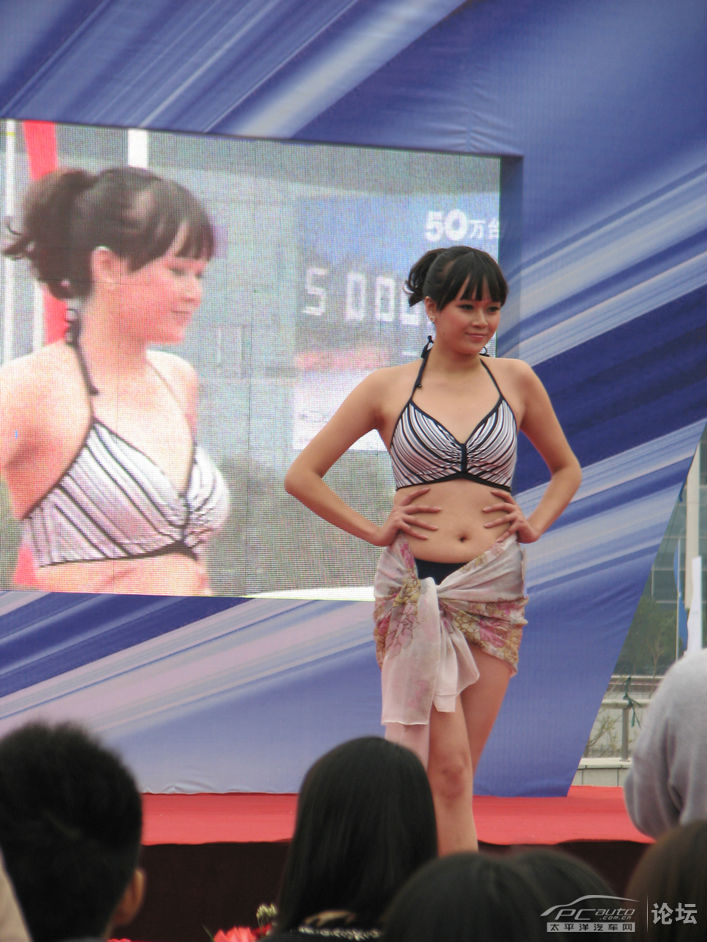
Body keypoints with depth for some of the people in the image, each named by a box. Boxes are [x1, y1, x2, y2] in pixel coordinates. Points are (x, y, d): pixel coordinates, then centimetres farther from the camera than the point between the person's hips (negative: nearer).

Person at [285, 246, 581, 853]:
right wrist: (374, 530, 0)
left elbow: (567, 469, 24)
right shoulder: (389, 387, 4)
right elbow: (303, 475, 8)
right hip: (416, 588, -3)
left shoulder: (515, 381, 10)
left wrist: (534, 525, 7)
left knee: (455, 769, 3)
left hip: (496, 588, 3)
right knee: (448, 767, -10)